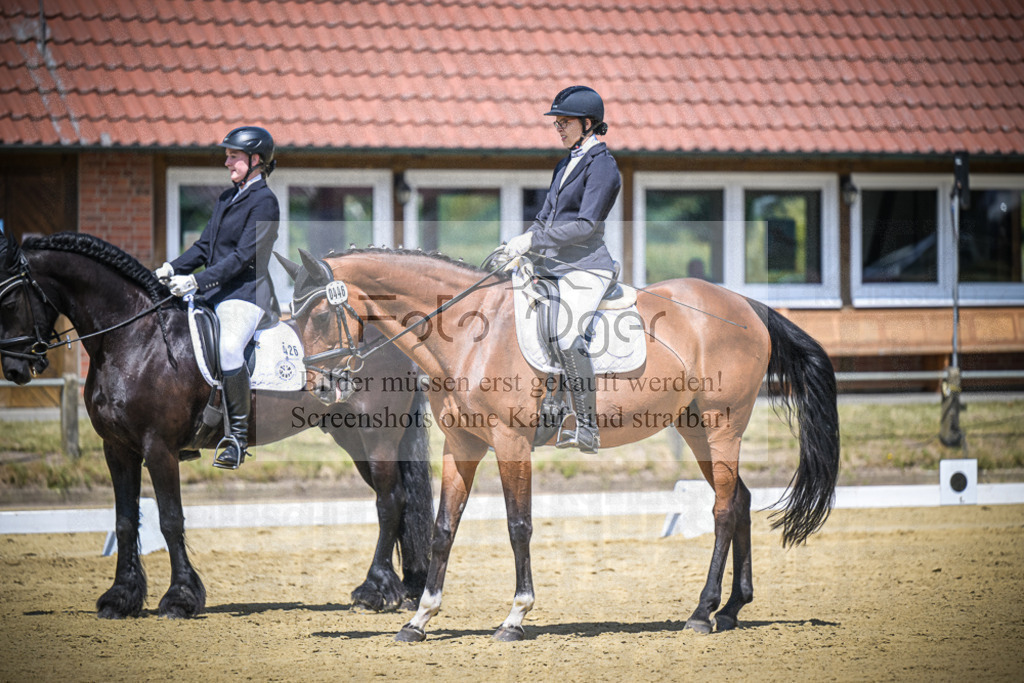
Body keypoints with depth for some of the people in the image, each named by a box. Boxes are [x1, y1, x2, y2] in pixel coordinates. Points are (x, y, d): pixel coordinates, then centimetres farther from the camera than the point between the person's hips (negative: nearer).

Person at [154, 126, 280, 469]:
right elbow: (205, 245, 19)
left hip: (246, 293, -10)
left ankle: (238, 436, -25)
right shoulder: (228, 199, 19)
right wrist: (173, 269, 2)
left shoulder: (264, 202, -9)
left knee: (228, 348, -33)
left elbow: (243, 257, -16)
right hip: (215, 293, 10)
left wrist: (197, 280, -23)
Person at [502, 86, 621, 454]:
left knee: (568, 338, -28)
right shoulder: (566, 165, 18)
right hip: (553, 265, 10)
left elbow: (586, 224, -17)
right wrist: (520, 244, 8)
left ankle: (588, 429, -25)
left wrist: (533, 240, -19)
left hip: (584, 267, -10)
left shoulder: (601, 166, -9)